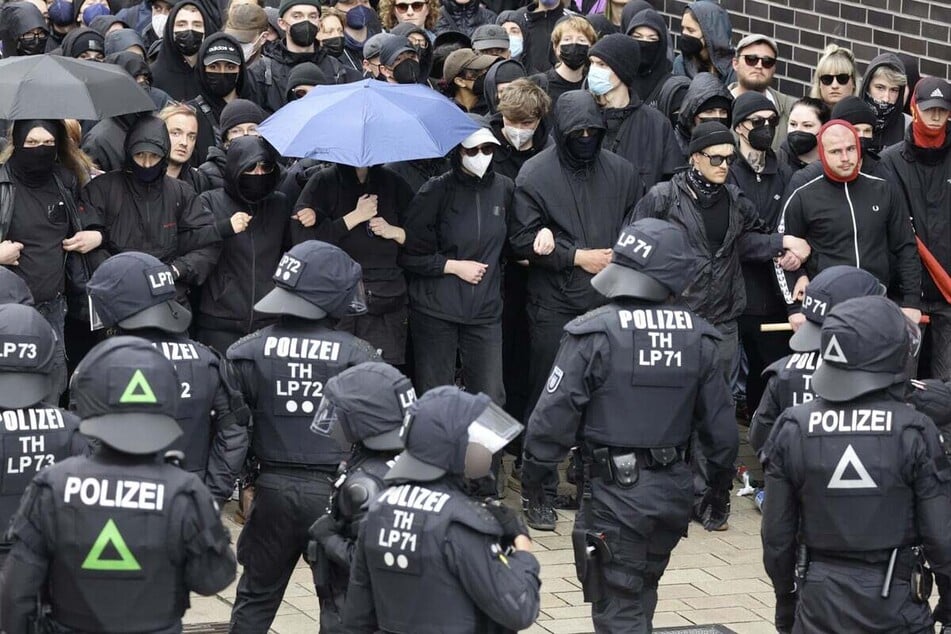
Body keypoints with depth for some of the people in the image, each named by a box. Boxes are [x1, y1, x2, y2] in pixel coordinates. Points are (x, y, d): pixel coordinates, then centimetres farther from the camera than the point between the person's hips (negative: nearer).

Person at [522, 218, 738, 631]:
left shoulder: (595, 334, -15)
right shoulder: (697, 337, 0)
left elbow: (556, 413, -14)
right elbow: (719, 422, 6)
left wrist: (534, 472, 1)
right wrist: (721, 483, 20)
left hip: (615, 492, -5)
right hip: (672, 490, 5)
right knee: (642, 590, 24)